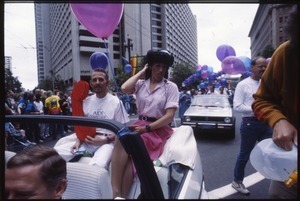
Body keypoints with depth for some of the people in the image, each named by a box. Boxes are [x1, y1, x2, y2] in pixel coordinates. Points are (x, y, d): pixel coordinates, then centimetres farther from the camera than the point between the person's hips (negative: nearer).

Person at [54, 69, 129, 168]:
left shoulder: (116, 102, -3)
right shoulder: (86, 101, 10)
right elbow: (81, 125, 16)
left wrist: (104, 140, -14)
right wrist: (78, 140, -2)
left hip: (106, 142, -5)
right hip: (86, 141, 5)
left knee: (97, 165, -36)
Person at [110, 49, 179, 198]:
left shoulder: (171, 87, 1)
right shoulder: (141, 83, 9)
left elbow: (169, 116, -8)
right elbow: (124, 88, -12)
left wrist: (147, 128, -16)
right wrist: (141, 73, 1)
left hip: (159, 128, -3)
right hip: (140, 124, 3)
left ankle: (122, 195, -18)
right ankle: (116, 193, -26)